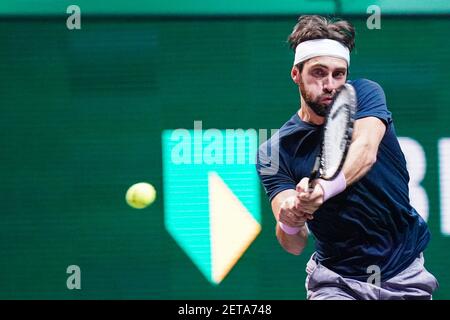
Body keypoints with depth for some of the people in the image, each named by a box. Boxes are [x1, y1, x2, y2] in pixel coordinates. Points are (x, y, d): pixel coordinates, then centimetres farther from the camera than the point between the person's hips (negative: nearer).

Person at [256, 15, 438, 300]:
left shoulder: (365, 93, -6)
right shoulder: (275, 151, -7)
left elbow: (366, 151, -28)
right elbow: (295, 246, -14)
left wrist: (324, 188, -48)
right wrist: (288, 224, -39)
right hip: (337, 281, -1)